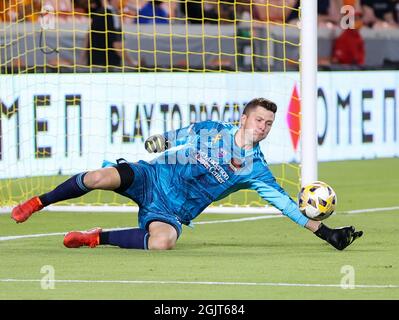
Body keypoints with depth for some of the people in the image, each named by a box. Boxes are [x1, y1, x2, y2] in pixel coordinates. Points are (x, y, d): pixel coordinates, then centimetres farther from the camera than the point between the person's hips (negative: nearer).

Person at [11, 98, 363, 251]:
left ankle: (97, 238, -17)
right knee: (103, 177, -30)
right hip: (154, 176, 1)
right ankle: (39, 202, -6)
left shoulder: (255, 170, 2)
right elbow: (175, 137, 22)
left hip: (174, 210, 0)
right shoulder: (211, 130, 5)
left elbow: (284, 201, -2)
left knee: (162, 242, -38)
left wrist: (325, 232, -8)